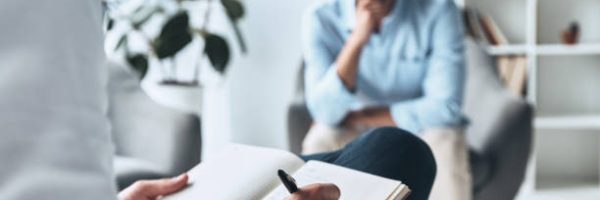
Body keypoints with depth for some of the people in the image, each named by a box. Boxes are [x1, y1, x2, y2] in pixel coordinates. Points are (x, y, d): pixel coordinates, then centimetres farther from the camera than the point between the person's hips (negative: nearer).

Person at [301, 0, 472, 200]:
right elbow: (325, 112, -24)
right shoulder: (321, 18, -17)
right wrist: (357, 40, -36)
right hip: (351, 132, 1)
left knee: (444, 143, -31)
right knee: (319, 144, -29)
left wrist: (357, 118, -18)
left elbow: (445, 106, -21)